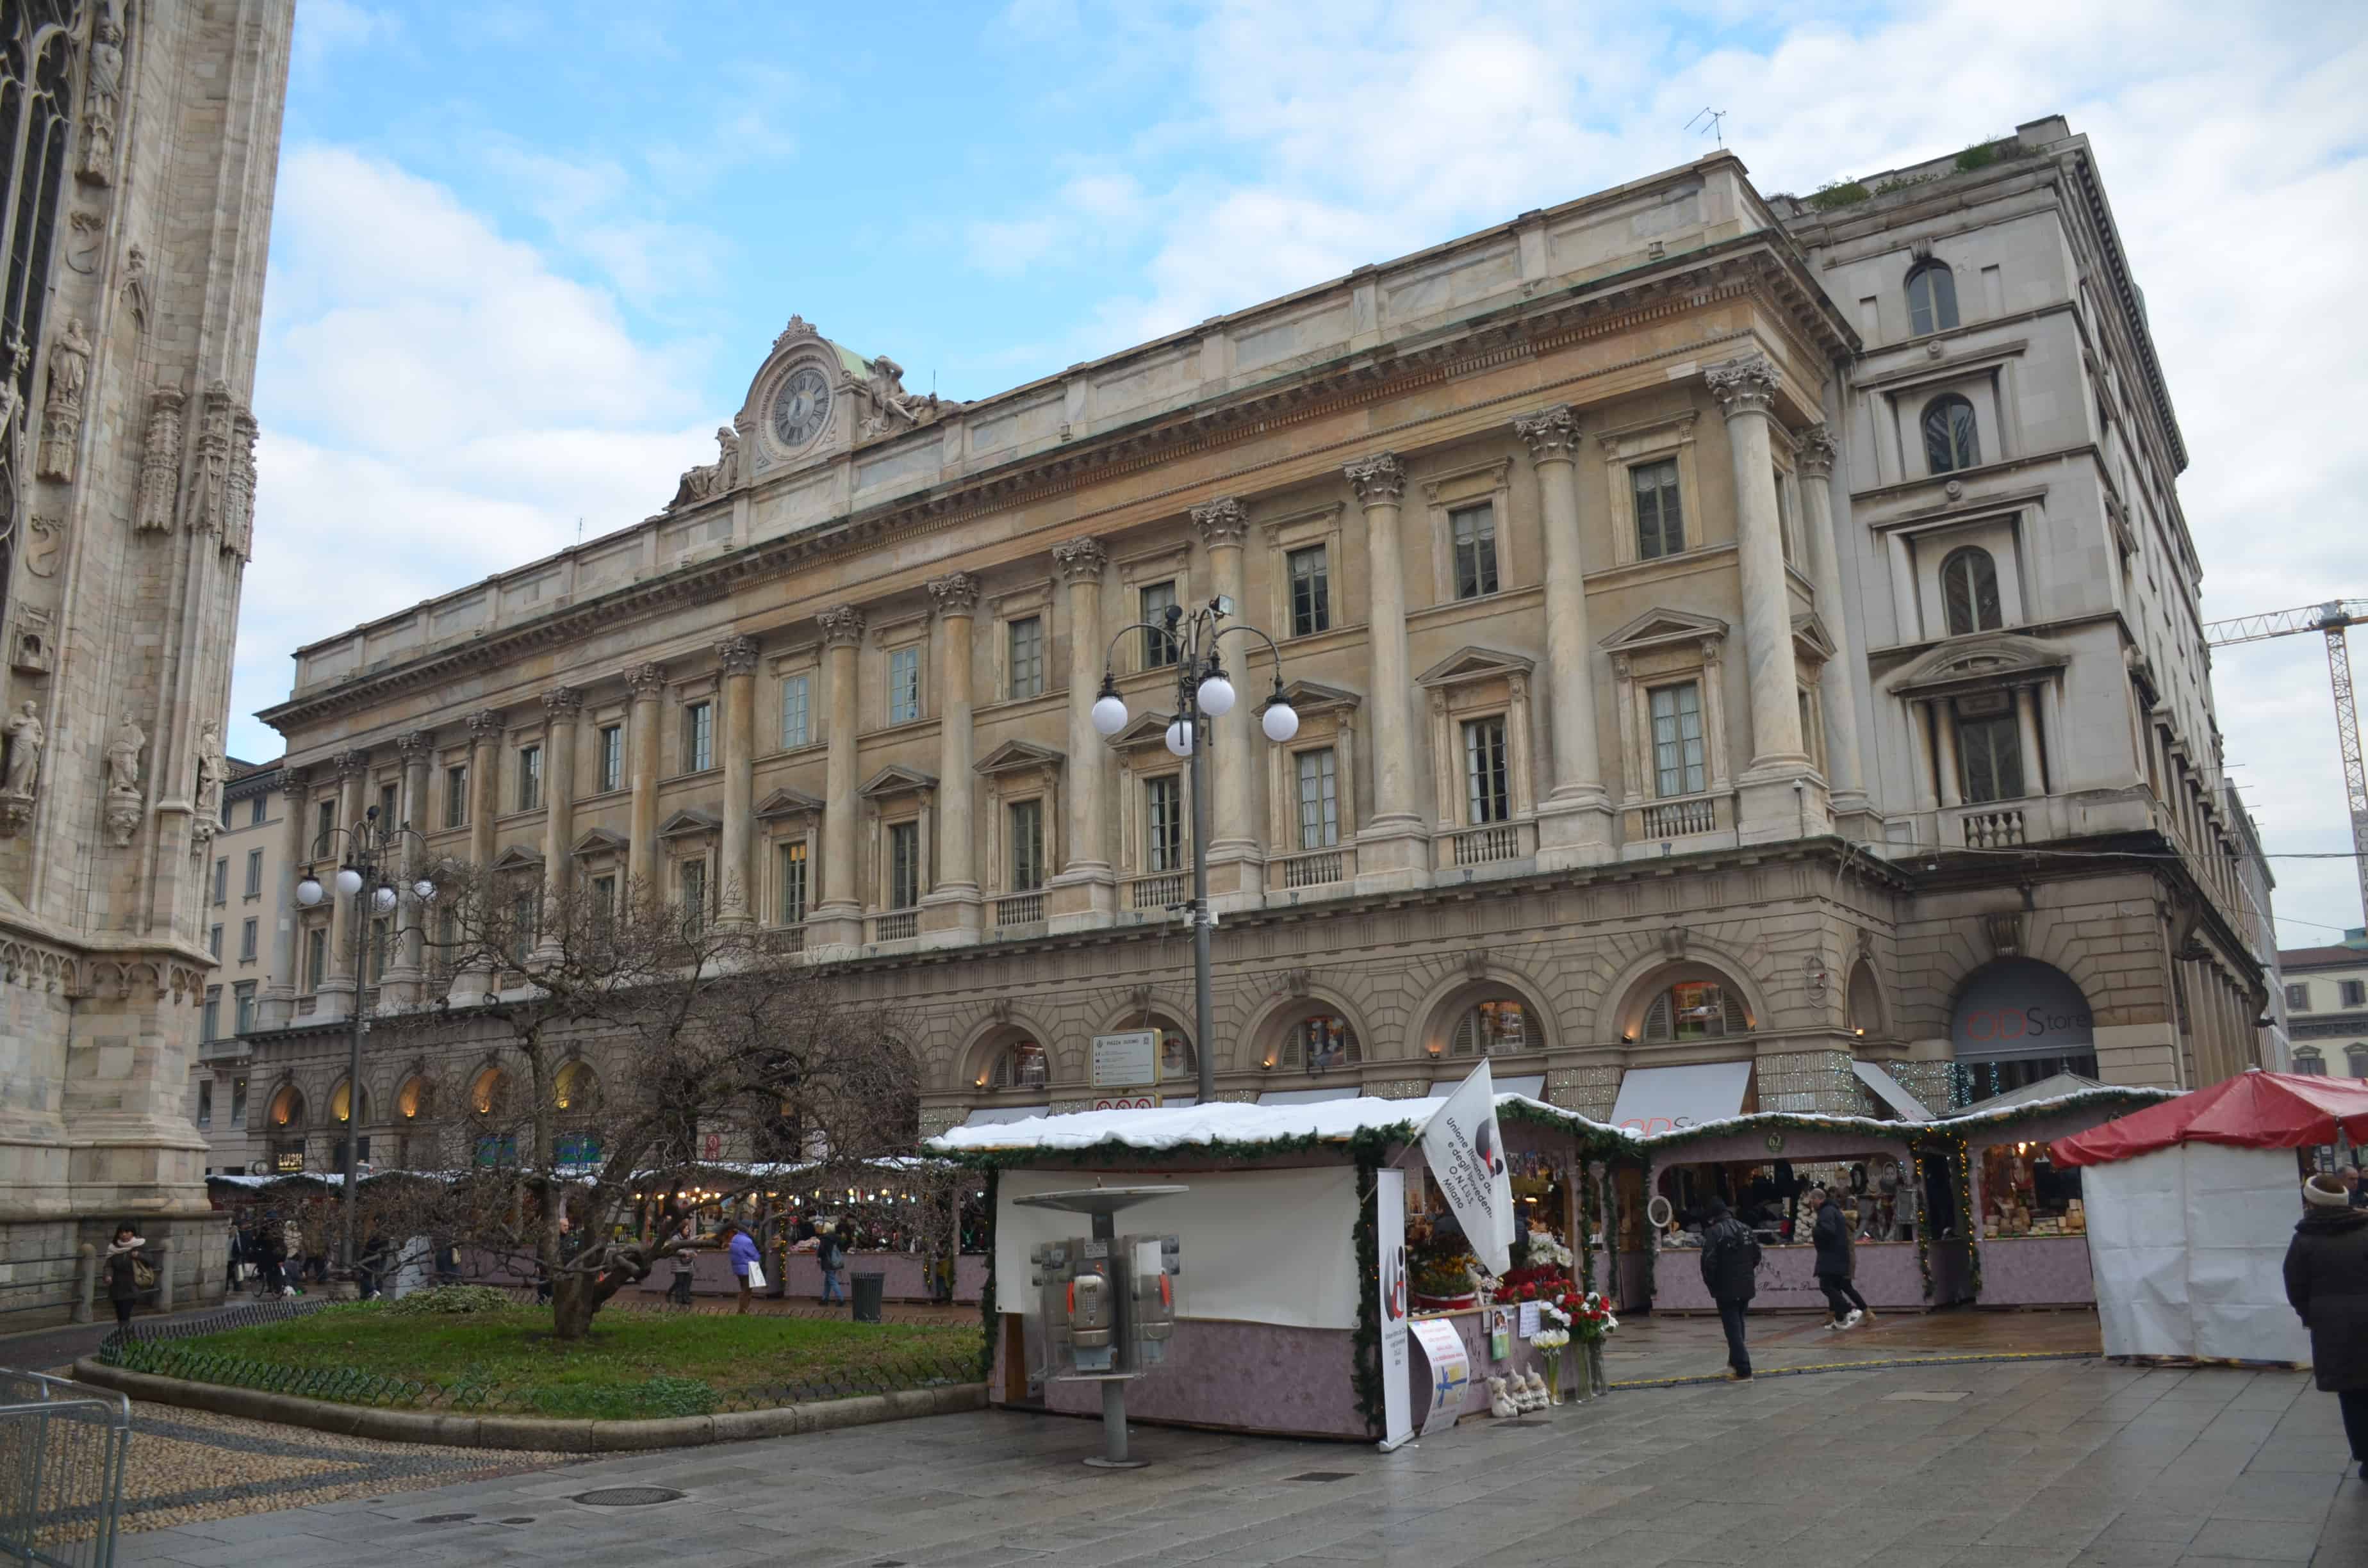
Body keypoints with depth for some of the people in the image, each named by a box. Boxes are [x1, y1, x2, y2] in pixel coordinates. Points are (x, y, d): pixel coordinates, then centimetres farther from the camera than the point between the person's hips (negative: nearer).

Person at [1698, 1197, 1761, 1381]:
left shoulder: (1714, 1232, -15)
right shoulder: (1744, 1228, 7)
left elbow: (1709, 1262, -18)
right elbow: (1756, 1255, 15)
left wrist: (1711, 1284, -3)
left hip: (1727, 1289, -7)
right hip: (1747, 1287, 7)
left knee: (1733, 1328, -2)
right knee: (1738, 1324, 23)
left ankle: (1743, 1370, -7)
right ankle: (1735, 1362, 37)